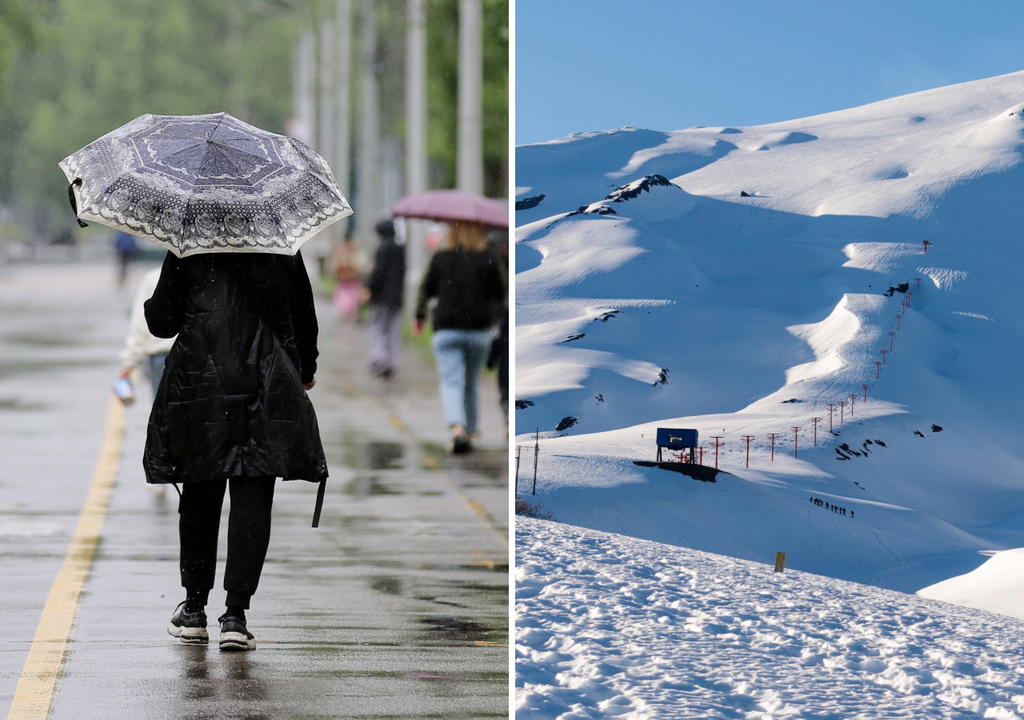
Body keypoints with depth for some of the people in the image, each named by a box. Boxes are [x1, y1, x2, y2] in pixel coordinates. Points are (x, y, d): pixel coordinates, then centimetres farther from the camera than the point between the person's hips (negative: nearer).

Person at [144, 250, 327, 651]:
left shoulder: (185, 254, -1)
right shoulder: (283, 252, 4)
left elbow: (161, 323, 1)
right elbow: (305, 320, 13)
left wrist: (152, 305, 24)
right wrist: (306, 370, 30)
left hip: (201, 387, 0)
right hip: (265, 392, 0)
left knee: (200, 499, 13)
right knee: (252, 501, -1)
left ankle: (195, 609, 20)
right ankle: (235, 614, -10)